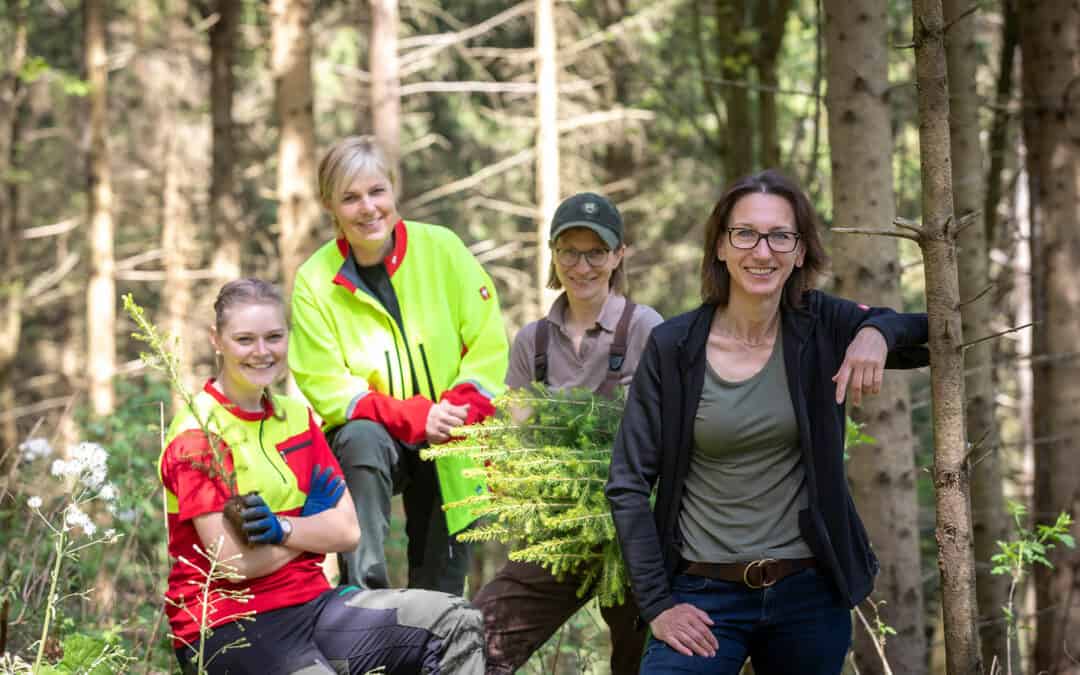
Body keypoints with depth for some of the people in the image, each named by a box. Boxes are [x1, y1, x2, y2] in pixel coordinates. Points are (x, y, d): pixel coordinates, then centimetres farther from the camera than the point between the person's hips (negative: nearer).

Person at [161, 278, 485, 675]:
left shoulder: (296, 417, 13)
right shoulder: (196, 436, -9)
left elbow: (347, 531, 5)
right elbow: (234, 563, -15)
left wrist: (283, 529, -14)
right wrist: (312, 527, 0)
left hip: (310, 604, 8)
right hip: (230, 629, -8)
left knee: (456, 625, -7)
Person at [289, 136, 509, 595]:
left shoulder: (441, 248, -4)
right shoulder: (314, 282, -7)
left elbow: (489, 346, -3)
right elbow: (325, 386, -11)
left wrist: (459, 412, -21)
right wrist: (415, 417, -24)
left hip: (450, 450, 2)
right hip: (373, 439, -2)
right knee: (361, 437, -35)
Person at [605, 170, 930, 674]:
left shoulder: (822, 327, -1)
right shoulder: (672, 347, -4)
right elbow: (628, 484, -2)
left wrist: (878, 331, -16)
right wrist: (657, 605, -8)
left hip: (809, 594, 2)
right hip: (705, 598, -1)